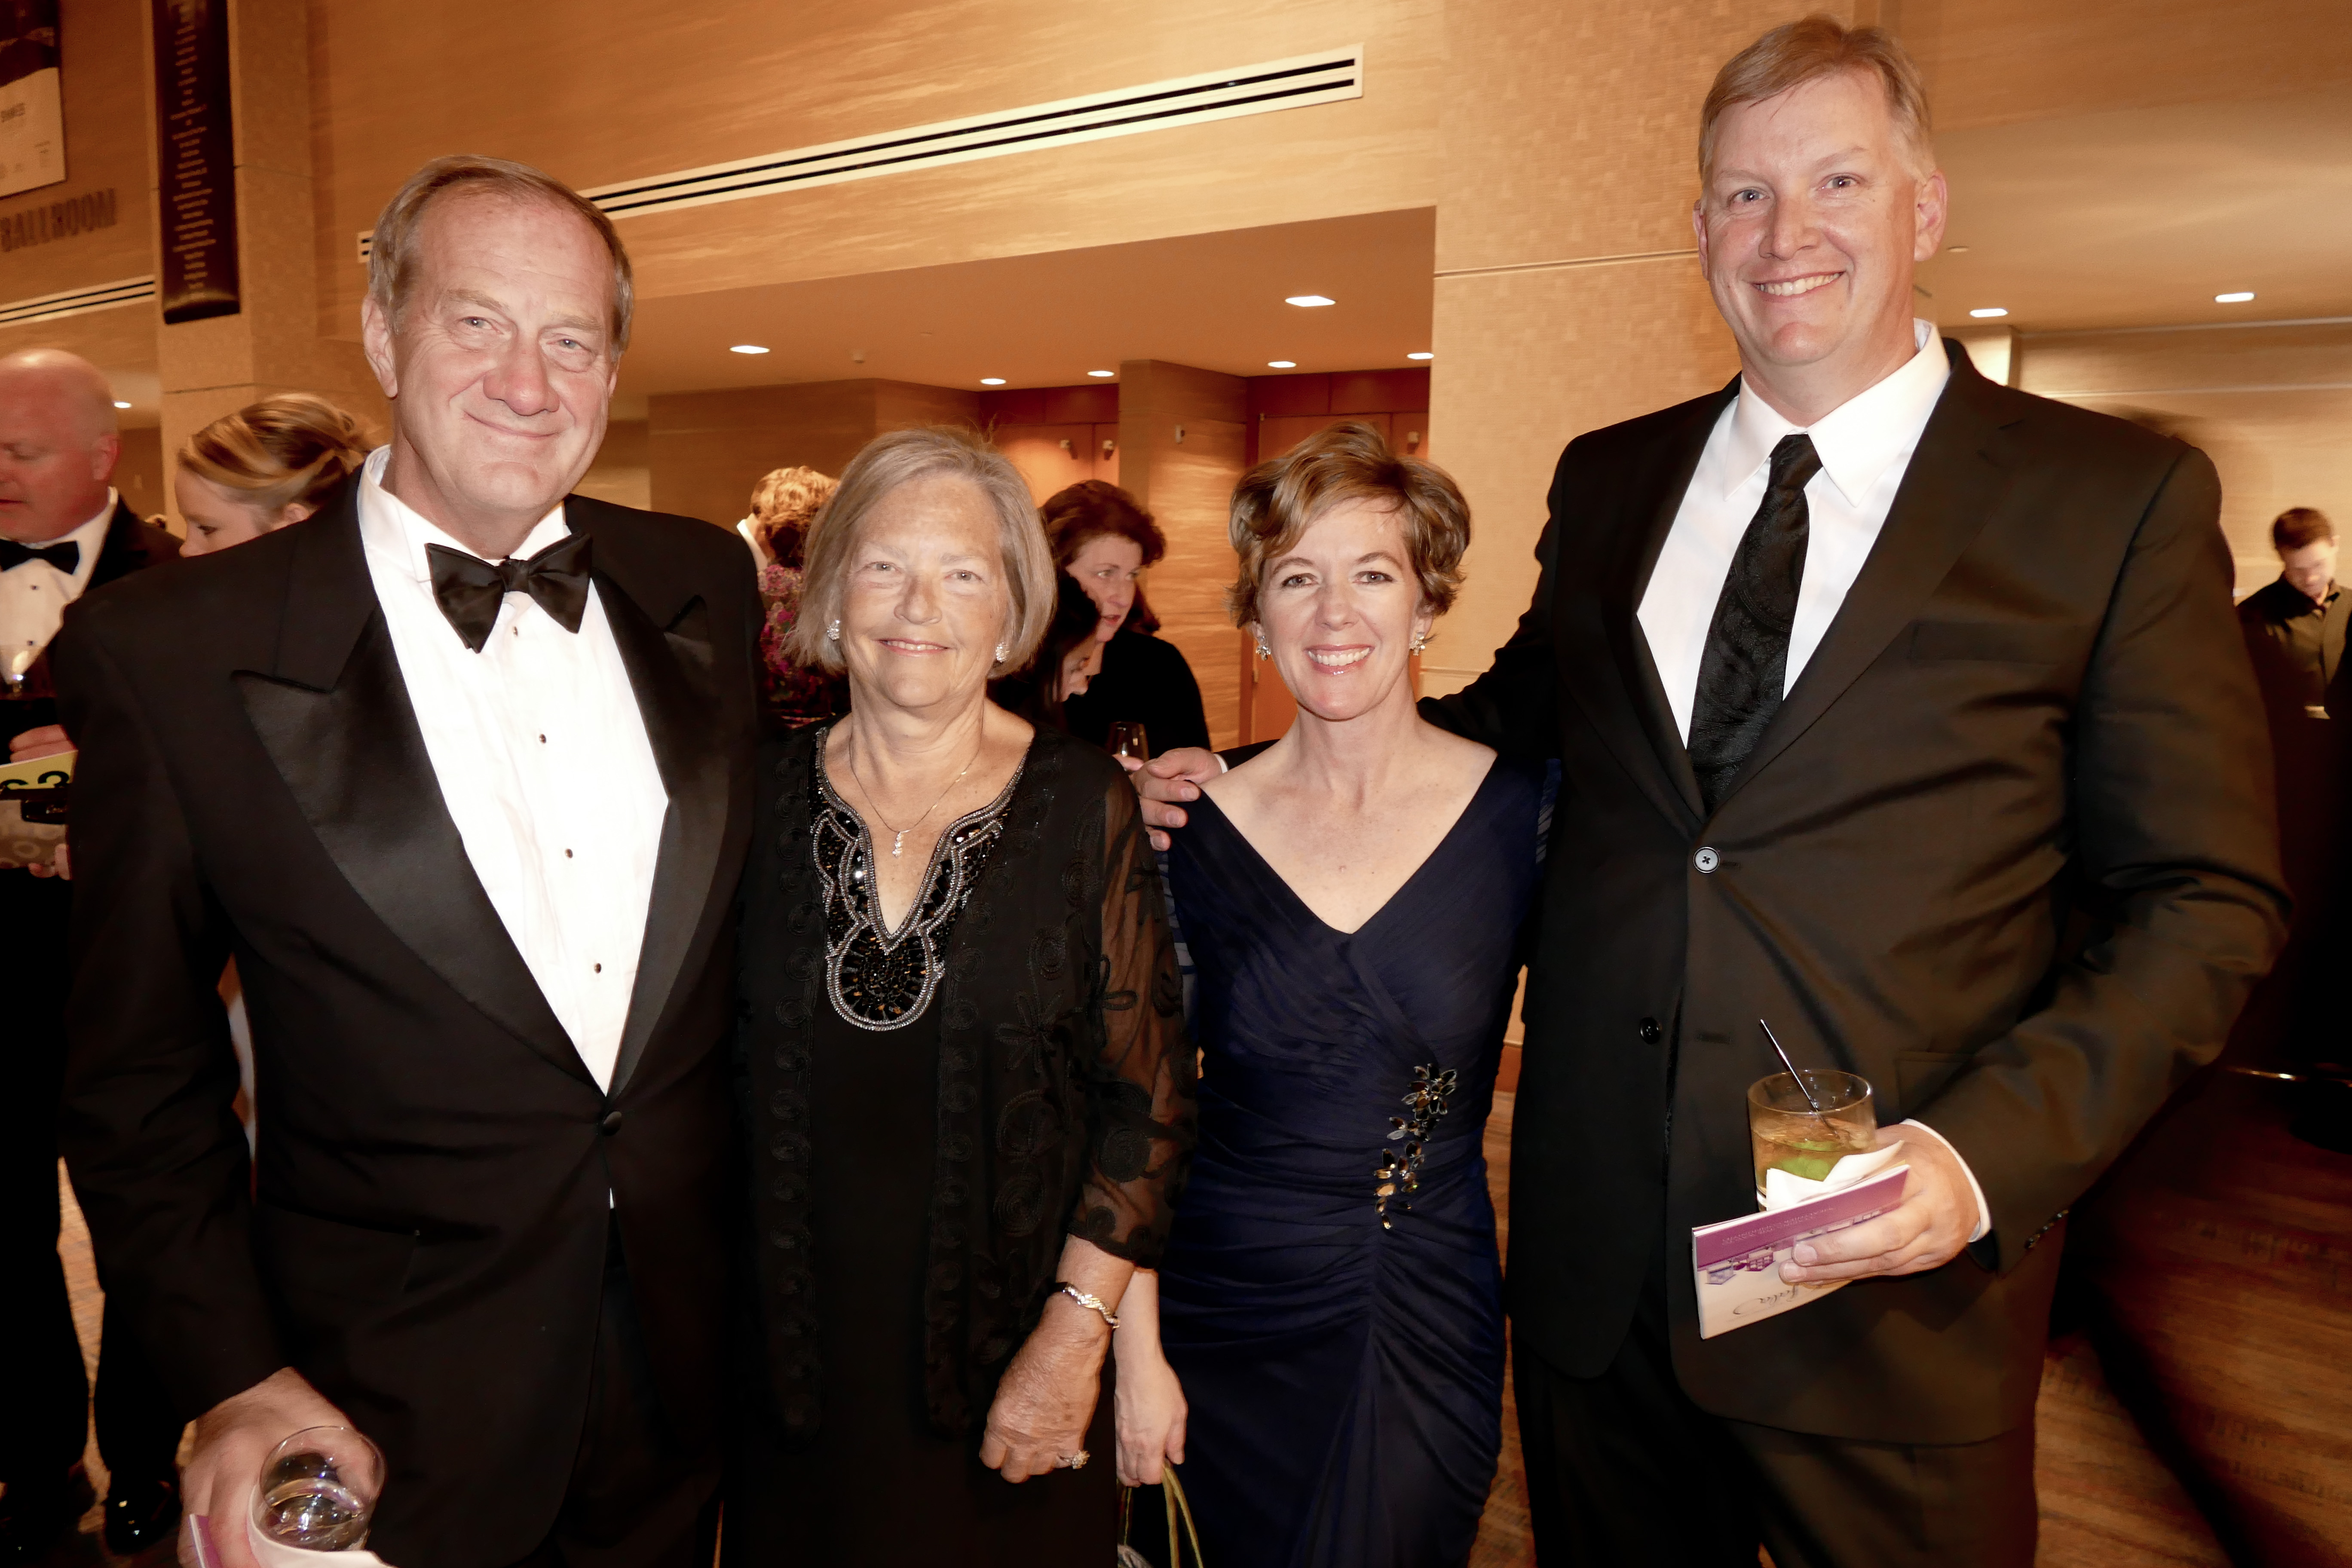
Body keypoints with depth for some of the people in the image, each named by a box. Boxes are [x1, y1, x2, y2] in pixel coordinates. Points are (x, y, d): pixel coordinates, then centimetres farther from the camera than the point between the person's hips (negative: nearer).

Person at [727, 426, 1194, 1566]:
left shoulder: (1084, 806, -9)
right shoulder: (765, 791, -2)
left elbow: (1148, 1096, -7)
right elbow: (721, 1057, 5)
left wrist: (1077, 1333, -12)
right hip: (796, 1353, 2)